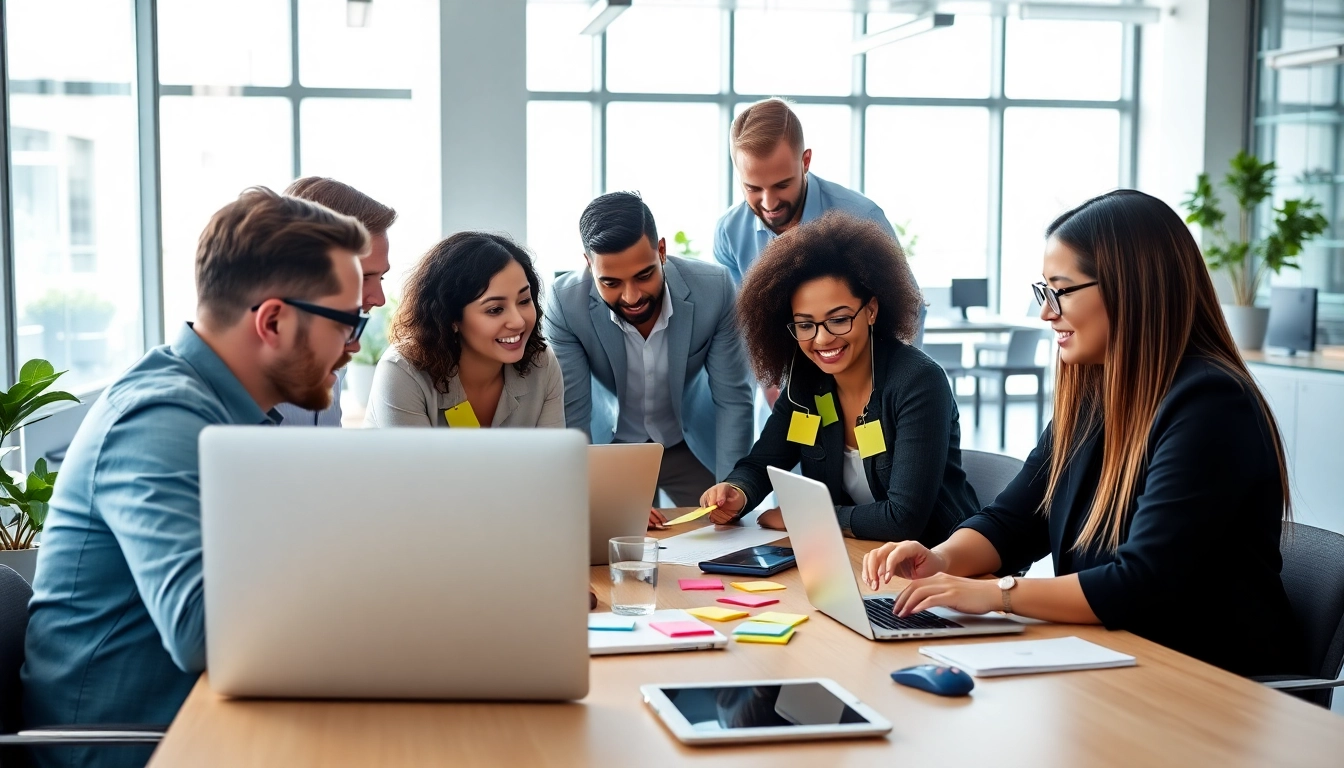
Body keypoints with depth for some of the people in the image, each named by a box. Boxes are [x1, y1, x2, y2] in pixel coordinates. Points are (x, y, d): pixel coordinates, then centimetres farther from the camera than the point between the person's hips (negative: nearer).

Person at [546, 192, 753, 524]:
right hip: (609, 444, 0)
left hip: (694, 443, 1)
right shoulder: (566, 302, -27)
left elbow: (732, 399, -16)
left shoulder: (713, 288, -25)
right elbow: (571, 416, -23)